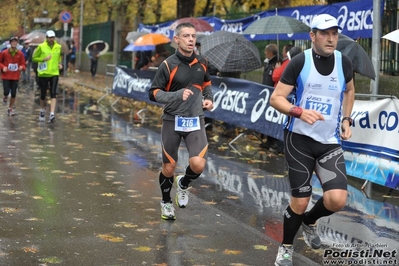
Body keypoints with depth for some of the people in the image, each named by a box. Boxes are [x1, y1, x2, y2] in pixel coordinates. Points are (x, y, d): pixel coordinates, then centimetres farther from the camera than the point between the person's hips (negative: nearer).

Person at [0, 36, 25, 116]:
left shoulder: (20, 54, 0)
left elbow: (23, 64, 5)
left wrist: (21, 67, -18)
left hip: (15, 77, 2)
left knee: (13, 94, 3)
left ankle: (10, 109, 20)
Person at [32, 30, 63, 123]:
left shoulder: (59, 47, 5)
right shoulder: (41, 46, -5)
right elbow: (34, 58, 0)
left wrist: (60, 64, 4)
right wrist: (43, 59, -16)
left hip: (54, 73, 1)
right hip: (43, 74, -1)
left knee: (53, 94, -12)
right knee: (43, 95, 9)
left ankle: (52, 114, -17)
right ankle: (42, 111, 32)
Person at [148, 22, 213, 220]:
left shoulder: (201, 62, 2)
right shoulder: (168, 65, -11)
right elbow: (153, 93, -10)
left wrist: (209, 99, 3)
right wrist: (178, 95, -23)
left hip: (195, 121, 2)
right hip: (173, 121, -2)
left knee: (198, 165, -15)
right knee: (169, 168, 7)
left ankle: (183, 184, 20)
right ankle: (166, 202, 35)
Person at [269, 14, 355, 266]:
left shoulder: (344, 62, 1)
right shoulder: (299, 62, -10)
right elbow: (276, 98, -8)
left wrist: (346, 119, 11)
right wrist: (299, 111, -26)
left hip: (330, 142, 3)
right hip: (299, 139, -3)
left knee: (337, 200, -12)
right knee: (300, 201, 1)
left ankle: (310, 221, 23)